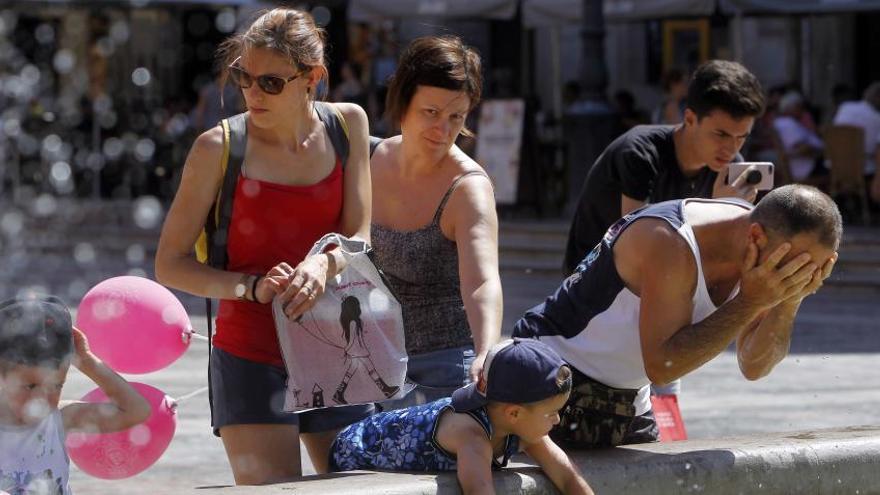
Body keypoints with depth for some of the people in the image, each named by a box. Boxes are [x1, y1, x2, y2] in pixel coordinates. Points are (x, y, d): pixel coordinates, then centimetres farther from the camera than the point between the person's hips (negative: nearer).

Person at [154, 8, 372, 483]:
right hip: (251, 358, -4)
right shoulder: (218, 148, -8)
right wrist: (251, 287, -20)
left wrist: (324, 263, -20)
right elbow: (170, 264, -4)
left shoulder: (347, 125, 2)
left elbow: (359, 237, 3)